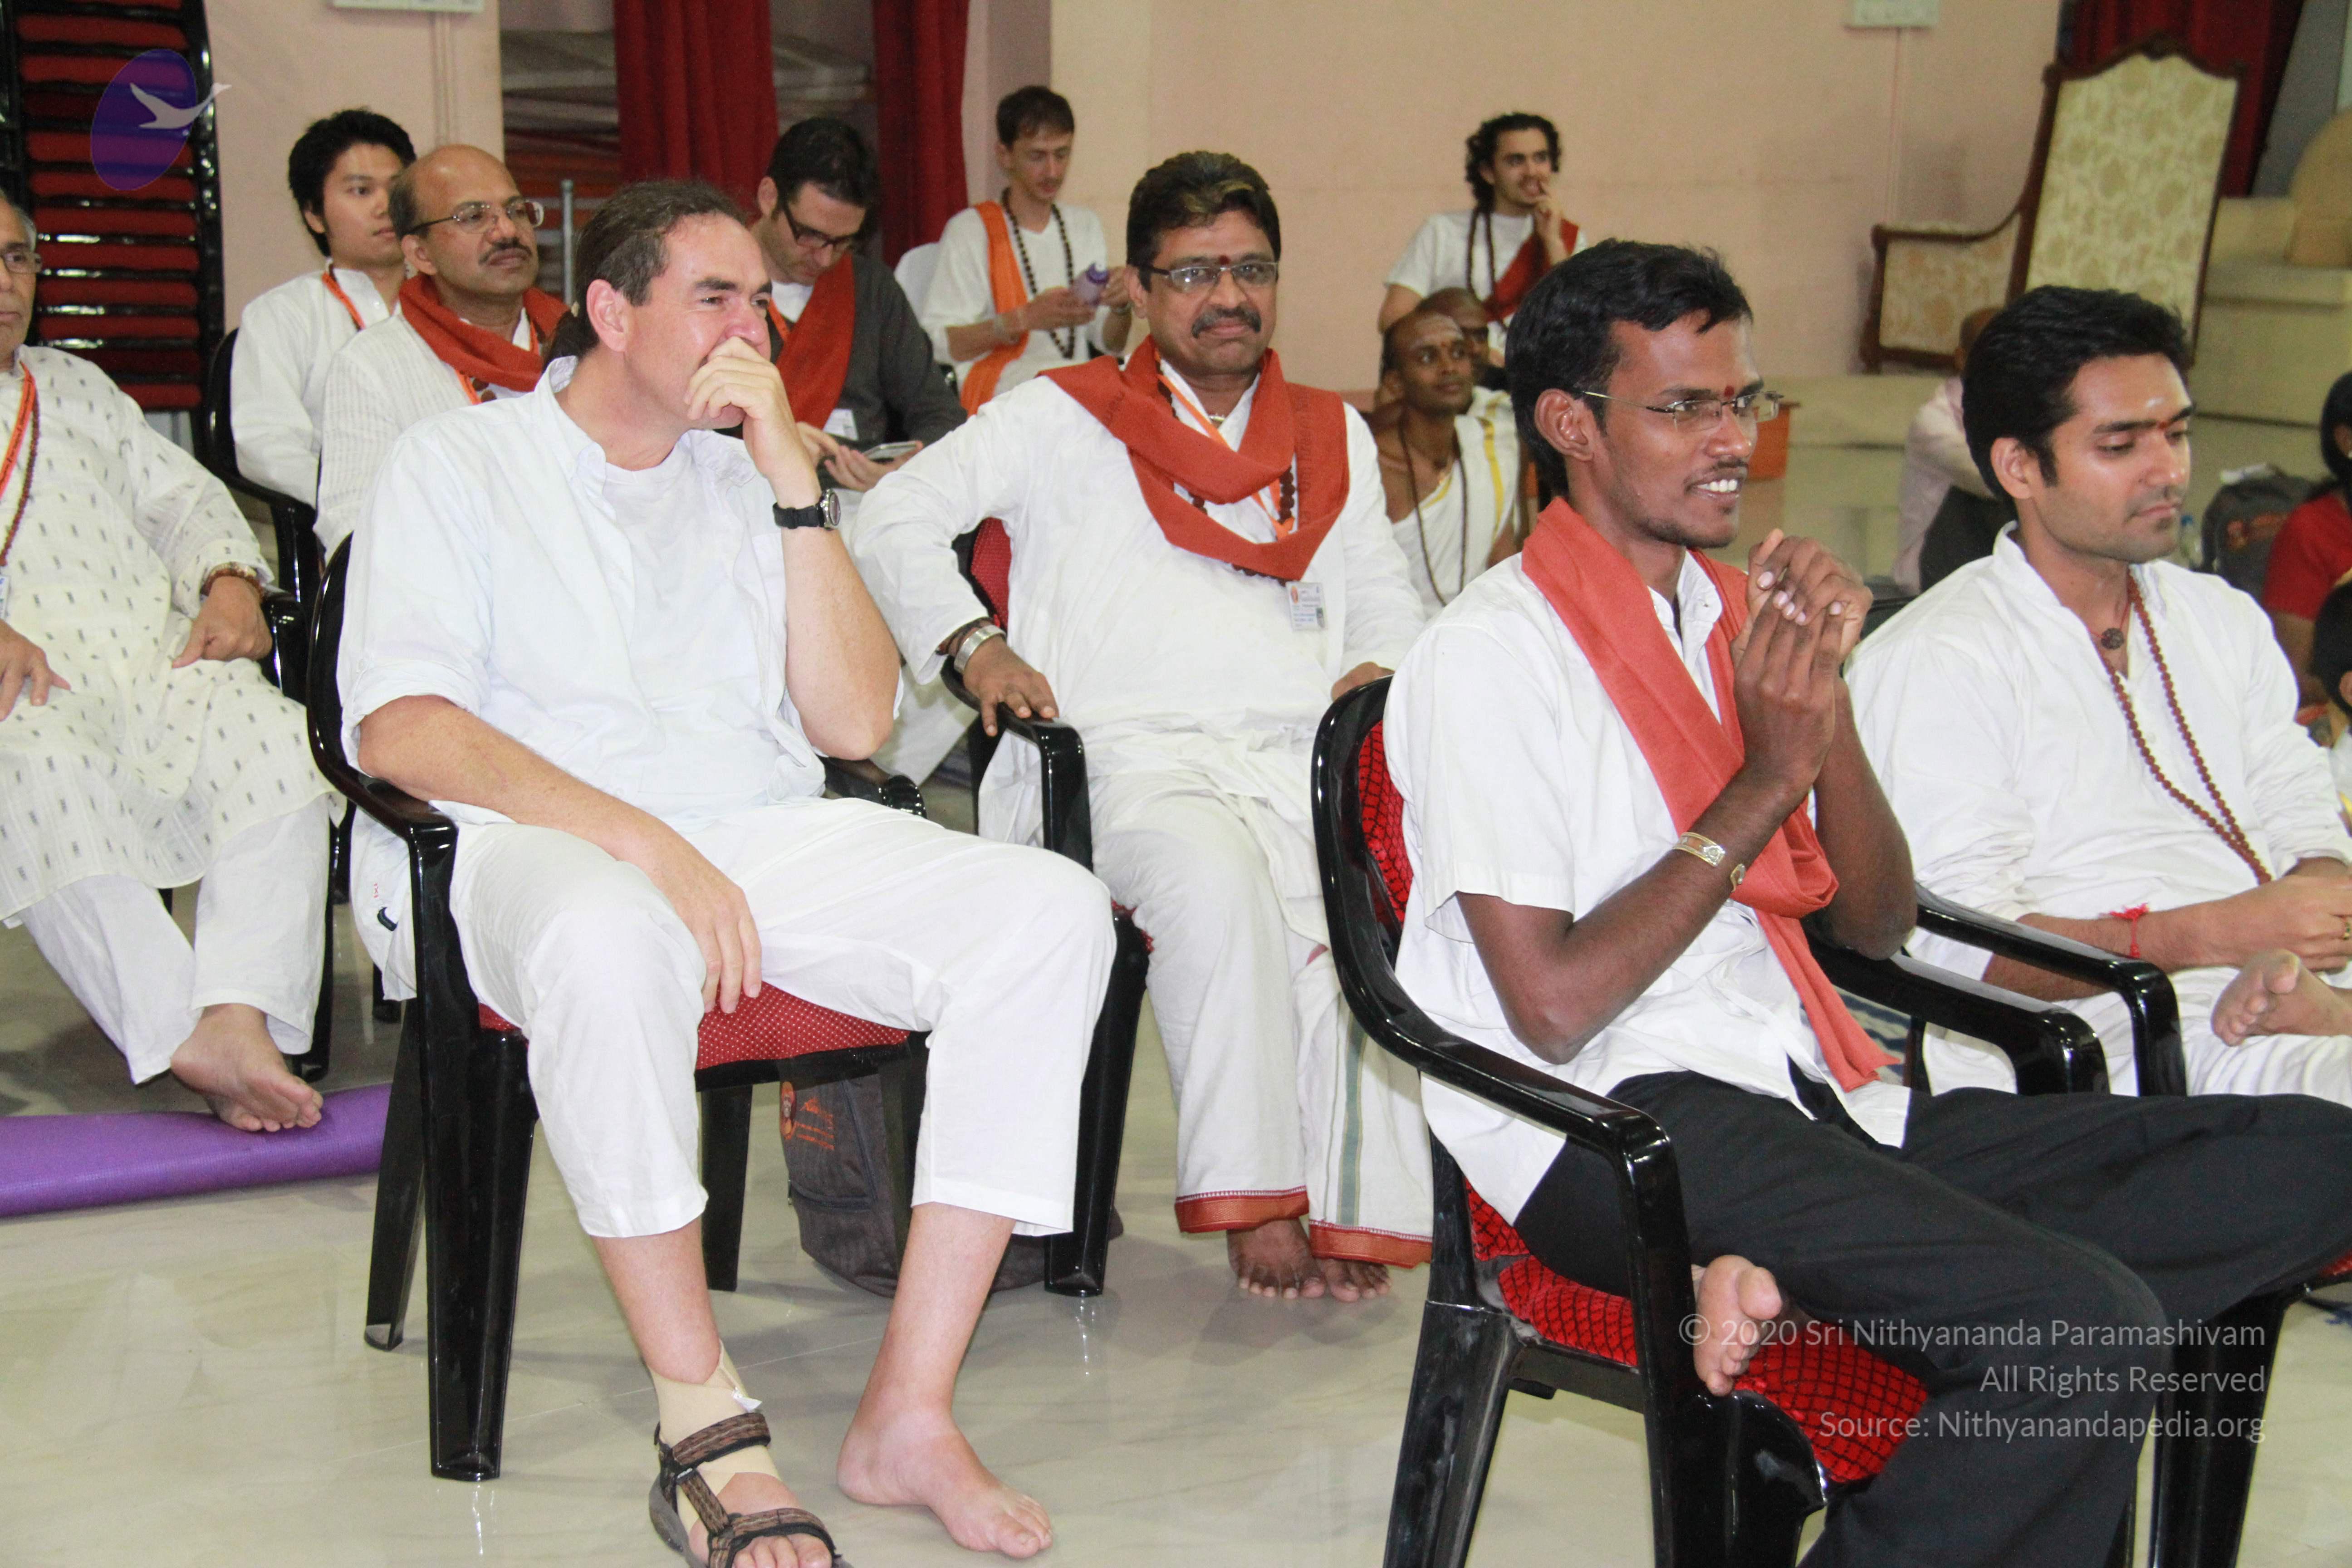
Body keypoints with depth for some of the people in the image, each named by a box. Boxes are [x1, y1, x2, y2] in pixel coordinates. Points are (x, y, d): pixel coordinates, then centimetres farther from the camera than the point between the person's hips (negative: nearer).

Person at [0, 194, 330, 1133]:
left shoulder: (75, 387, 33)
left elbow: (180, 496, 27)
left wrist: (230, 581, 3)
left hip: (162, 660, 4)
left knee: (276, 742, -30)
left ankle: (240, 1020, -41)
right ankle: (182, 1038, -36)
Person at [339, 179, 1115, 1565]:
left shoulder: (748, 475, 21)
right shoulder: (460, 464, 8)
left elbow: (855, 721, 8)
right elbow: (398, 727, -7)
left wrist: (793, 478, 0)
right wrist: (638, 837, -20)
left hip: (772, 839, 5)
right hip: (537, 843, -4)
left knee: (1054, 909, -21)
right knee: (609, 938, -41)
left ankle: (912, 1411, -22)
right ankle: (704, 1421, -26)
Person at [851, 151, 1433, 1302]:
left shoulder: (1334, 438, 27)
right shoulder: (1065, 418, 16)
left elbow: (1386, 595, 25)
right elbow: (896, 518, 10)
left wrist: (1378, 671, 1)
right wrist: (974, 644, -6)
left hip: (1302, 754, 3)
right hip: (1126, 754, -3)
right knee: (1215, 880, -38)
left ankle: (1352, 1208, -29)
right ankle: (1252, 1200, -30)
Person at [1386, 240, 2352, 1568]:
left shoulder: (1736, 613, 16)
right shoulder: (1492, 653, -6)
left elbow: (1879, 925, 13)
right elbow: (1552, 1006, -13)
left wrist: (1826, 701, -3)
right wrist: (1764, 784, -10)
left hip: (1802, 1093, 8)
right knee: (2088, 1330, -29)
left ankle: (1801, 1274, -15)